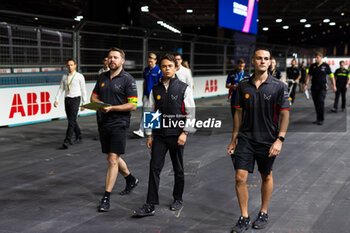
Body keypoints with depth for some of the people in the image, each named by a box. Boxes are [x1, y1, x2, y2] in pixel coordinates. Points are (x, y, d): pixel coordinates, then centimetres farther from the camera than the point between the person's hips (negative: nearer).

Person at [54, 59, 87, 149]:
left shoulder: (80, 76, -2)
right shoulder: (64, 77, 11)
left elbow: (83, 90, 0)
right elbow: (61, 89, 10)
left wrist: (84, 103, -2)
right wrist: (56, 100, -4)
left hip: (75, 99, -5)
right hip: (67, 100, 6)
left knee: (71, 121, -13)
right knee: (72, 121, 12)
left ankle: (67, 142, -16)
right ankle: (79, 138, 29)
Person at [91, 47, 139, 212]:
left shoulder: (128, 79, -8)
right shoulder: (102, 77, 11)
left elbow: (133, 105, -12)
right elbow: (94, 96, 19)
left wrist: (112, 108, -20)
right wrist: (99, 103, -5)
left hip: (119, 123, -7)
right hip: (104, 122, 7)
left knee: (113, 159, -9)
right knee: (111, 157, 17)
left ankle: (106, 198, -5)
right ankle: (131, 180, 40)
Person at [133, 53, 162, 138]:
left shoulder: (159, 70, -6)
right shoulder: (146, 70, 10)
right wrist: (143, 95, 16)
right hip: (147, 95, 4)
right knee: (144, 112, -5)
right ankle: (141, 131, -9)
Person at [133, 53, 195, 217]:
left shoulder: (184, 89, -2)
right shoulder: (155, 90, 7)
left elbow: (190, 113, -3)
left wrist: (184, 133, -11)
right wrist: (149, 135, 9)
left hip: (177, 135, -2)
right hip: (159, 135, 2)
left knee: (178, 169, 10)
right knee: (154, 167, -4)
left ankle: (178, 199, 28)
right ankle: (150, 205, -2)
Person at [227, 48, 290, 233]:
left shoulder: (279, 86, -6)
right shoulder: (243, 86, 3)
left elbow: (285, 114, -6)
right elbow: (239, 113, 9)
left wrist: (280, 139, -15)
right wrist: (233, 140, 10)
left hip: (268, 141, -2)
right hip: (245, 139, 2)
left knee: (266, 177, 13)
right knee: (240, 177, -5)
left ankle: (263, 213, 32)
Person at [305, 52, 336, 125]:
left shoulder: (325, 66, 0)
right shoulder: (312, 66, 7)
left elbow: (331, 76, 5)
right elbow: (309, 75, 9)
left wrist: (334, 86, 3)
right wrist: (306, 84, -3)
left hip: (322, 87, -4)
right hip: (314, 88, 4)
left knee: (321, 102, -13)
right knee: (316, 103, 6)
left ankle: (321, 119, -6)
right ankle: (318, 118, 17)